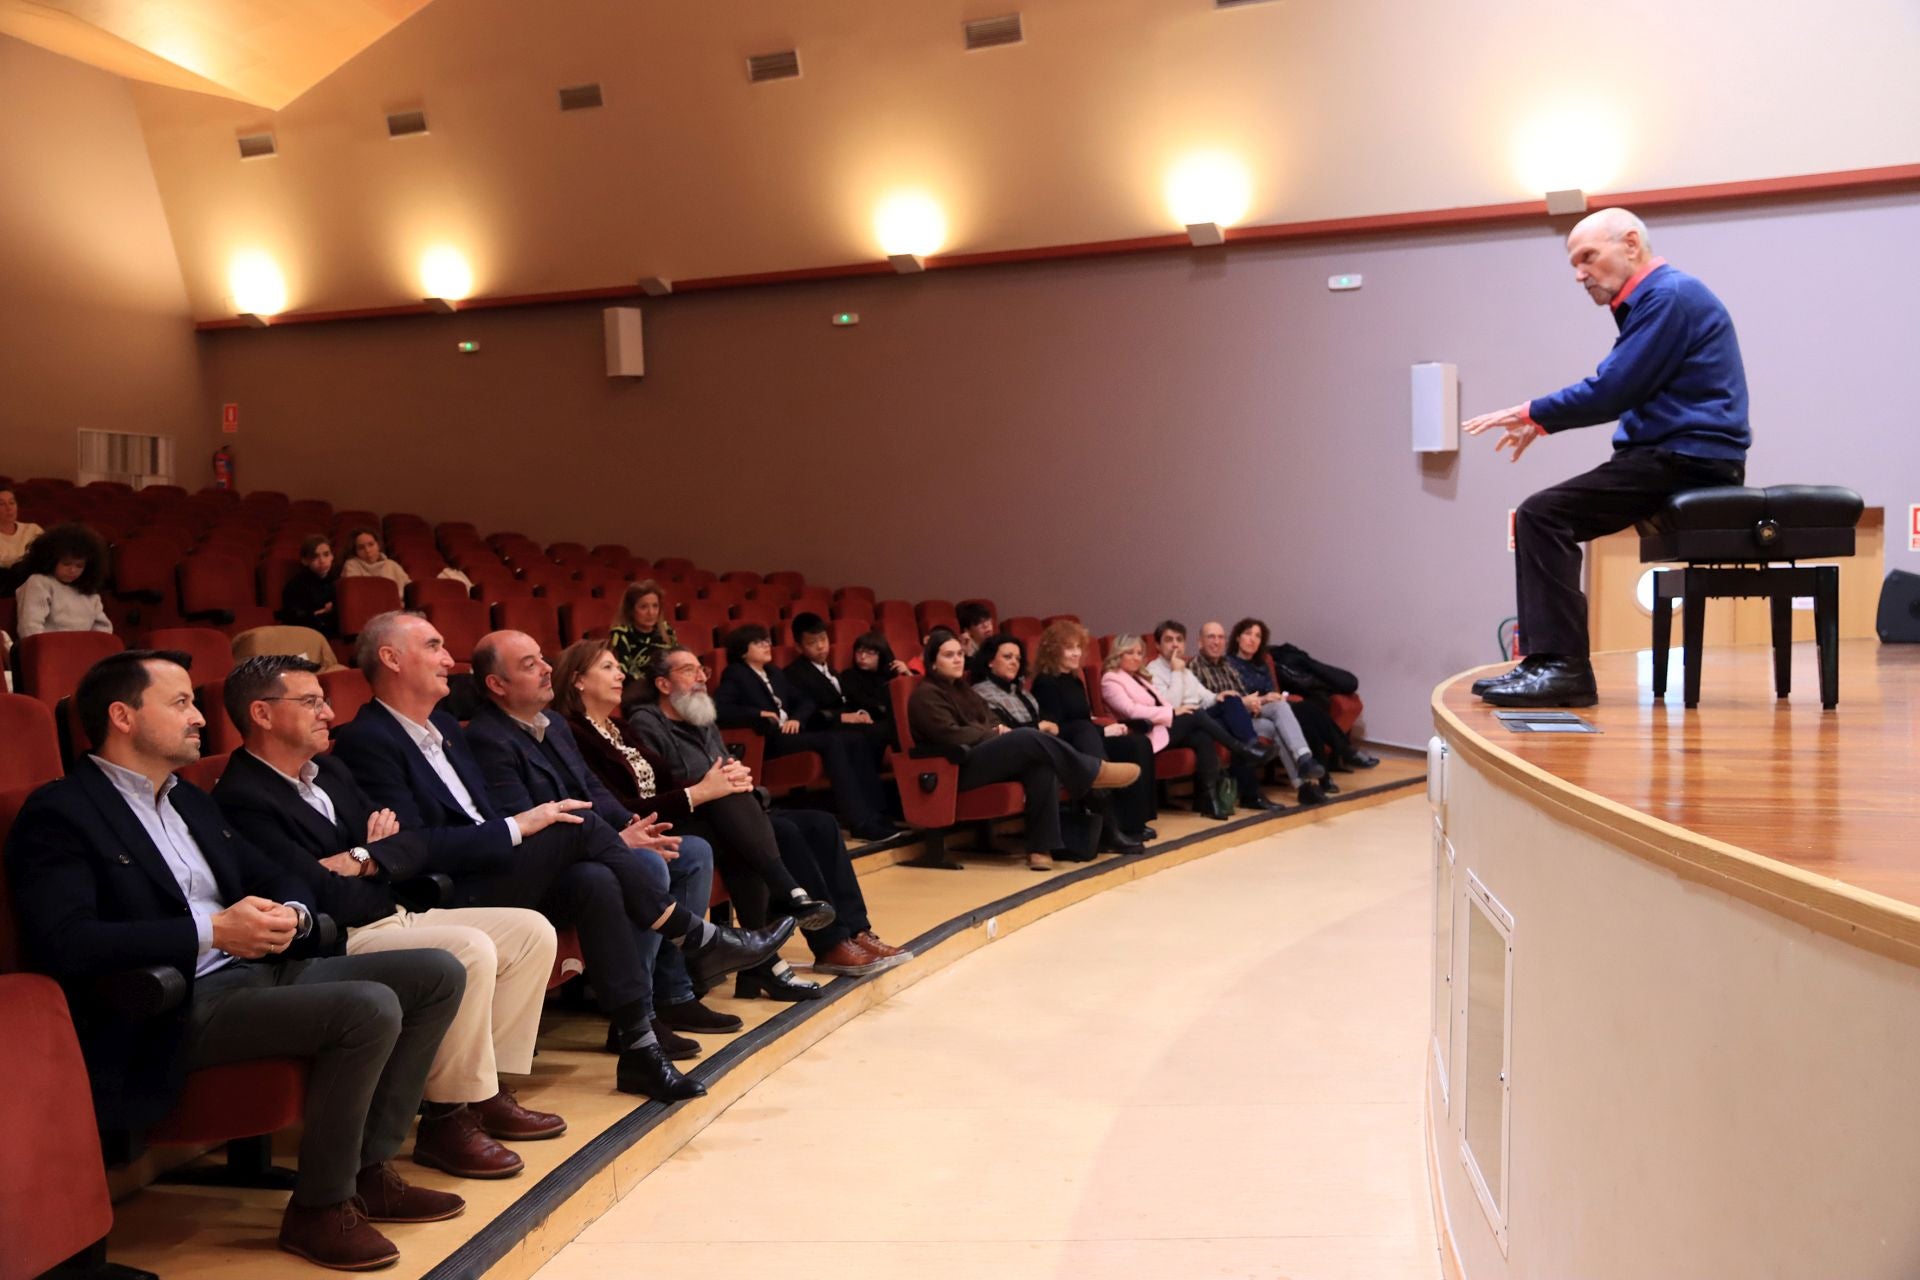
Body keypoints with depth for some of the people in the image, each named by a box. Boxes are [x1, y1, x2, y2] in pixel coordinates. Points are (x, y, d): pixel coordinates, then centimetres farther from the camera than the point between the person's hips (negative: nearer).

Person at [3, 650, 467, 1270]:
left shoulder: (190, 799, 21)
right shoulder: (58, 815, -6)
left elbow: (273, 877, 22)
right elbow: (65, 943, -20)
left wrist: (289, 915, -3)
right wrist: (212, 931, -22)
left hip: (259, 969, 9)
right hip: (179, 1008, -9)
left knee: (439, 974, -2)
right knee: (369, 1007, -29)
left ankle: (369, 1167, 4)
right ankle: (318, 1208, -10)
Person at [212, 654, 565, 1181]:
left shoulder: (330, 771, 15)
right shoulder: (242, 799, -14)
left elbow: (413, 847, 11)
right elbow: (327, 897, -22)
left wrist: (363, 858, -9)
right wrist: (384, 869, -3)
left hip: (393, 918, 10)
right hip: (341, 943, -10)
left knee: (531, 930, 1)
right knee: (470, 950, -30)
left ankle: (487, 1091, 6)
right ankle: (447, 1117, -14)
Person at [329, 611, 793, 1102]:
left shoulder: (445, 726, 19)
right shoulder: (367, 740, -9)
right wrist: (516, 827, -18)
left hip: (497, 873, 8)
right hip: (451, 900, -8)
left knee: (596, 882, -21)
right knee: (580, 824, -21)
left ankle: (640, 1048, -22)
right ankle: (698, 940, -9)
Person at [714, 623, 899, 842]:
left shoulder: (775, 672, 24)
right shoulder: (735, 675, 3)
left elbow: (805, 701, 21)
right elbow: (718, 709, -13)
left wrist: (797, 719, -2)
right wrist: (759, 714, -16)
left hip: (791, 732, 8)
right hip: (769, 741, -7)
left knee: (857, 739, -16)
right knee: (832, 742, -31)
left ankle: (875, 813, -22)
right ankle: (861, 822, -34)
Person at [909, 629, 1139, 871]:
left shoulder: (962, 689, 25)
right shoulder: (925, 696, -1)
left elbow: (990, 723, 20)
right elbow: (952, 736, -15)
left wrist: (1000, 731, -5)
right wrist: (996, 732, -7)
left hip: (985, 758, 8)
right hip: (959, 768, -8)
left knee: (1042, 764, -24)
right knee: (1028, 738, -29)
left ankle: (1041, 847, -30)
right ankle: (1094, 772, -18)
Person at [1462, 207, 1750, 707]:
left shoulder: (1670, 296, -12)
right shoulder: (1653, 299, 19)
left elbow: (1611, 391, -17)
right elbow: (1616, 390, 24)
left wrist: (1531, 412, -5)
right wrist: (1541, 421, 16)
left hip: (1688, 460, -10)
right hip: (1675, 457, 10)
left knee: (1542, 515, -18)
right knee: (1541, 518, 11)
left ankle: (1564, 666, -19)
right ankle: (1544, 662, 9)